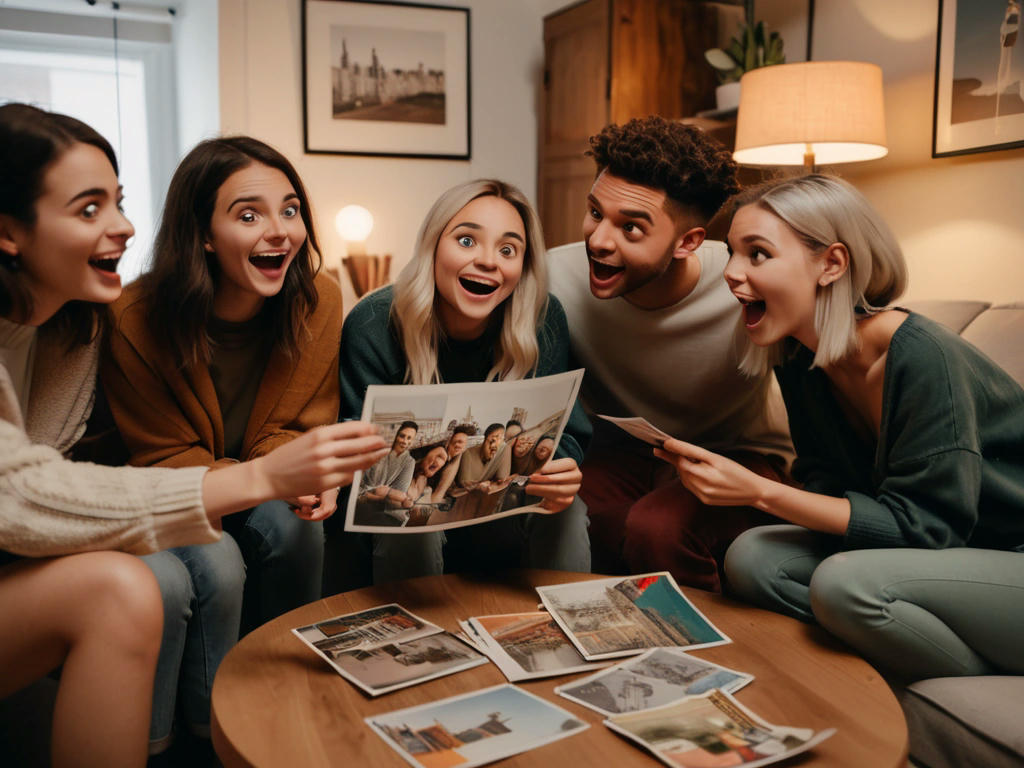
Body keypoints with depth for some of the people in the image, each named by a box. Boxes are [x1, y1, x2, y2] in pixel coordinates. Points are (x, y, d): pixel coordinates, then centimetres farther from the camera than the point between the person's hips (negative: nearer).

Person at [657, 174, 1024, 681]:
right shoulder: (798, 358, -3)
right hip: (943, 548, 6)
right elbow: (829, 485, 1)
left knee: (845, 582, -31)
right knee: (751, 558, -11)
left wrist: (760, 492, -29)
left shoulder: (923, 359, -26)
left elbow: (921, 526, -24)